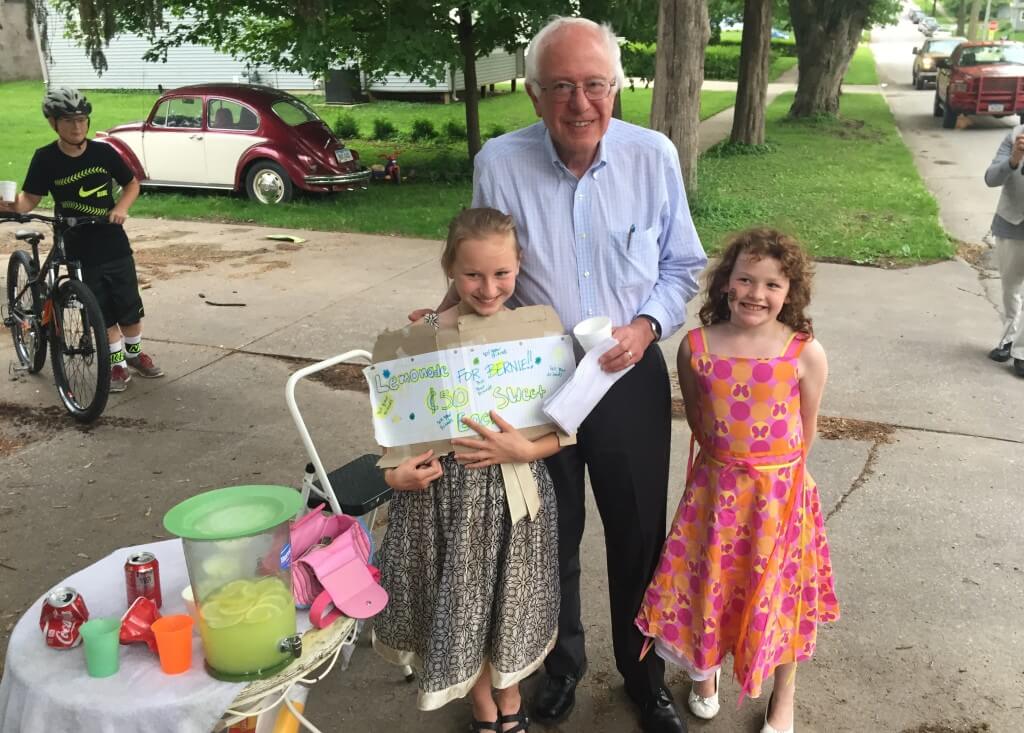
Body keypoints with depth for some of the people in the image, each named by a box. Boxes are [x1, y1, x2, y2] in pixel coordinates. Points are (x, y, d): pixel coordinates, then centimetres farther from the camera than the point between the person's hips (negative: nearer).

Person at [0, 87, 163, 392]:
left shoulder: (104, 152, -6)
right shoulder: (46, 159, -9)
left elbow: (132, 184, 5)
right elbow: (31, 197, -6)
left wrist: (121, 207, -12)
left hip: (114, 245, 1)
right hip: (80, 251, -1)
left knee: (130, 306, 10)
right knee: (103, 313, 5)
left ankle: (135, 353, 31)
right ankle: (117, 364, 20)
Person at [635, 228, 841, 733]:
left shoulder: (806, 354, -14)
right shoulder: (696, 347, -10)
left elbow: (806, 429, 0)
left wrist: (777, 470, 9)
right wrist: (730, 462, 10)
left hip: (780, 492, -1)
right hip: (716, 488, 1)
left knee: (778, 592, 14)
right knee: (709, 584, 15)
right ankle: (705, 669, 47)